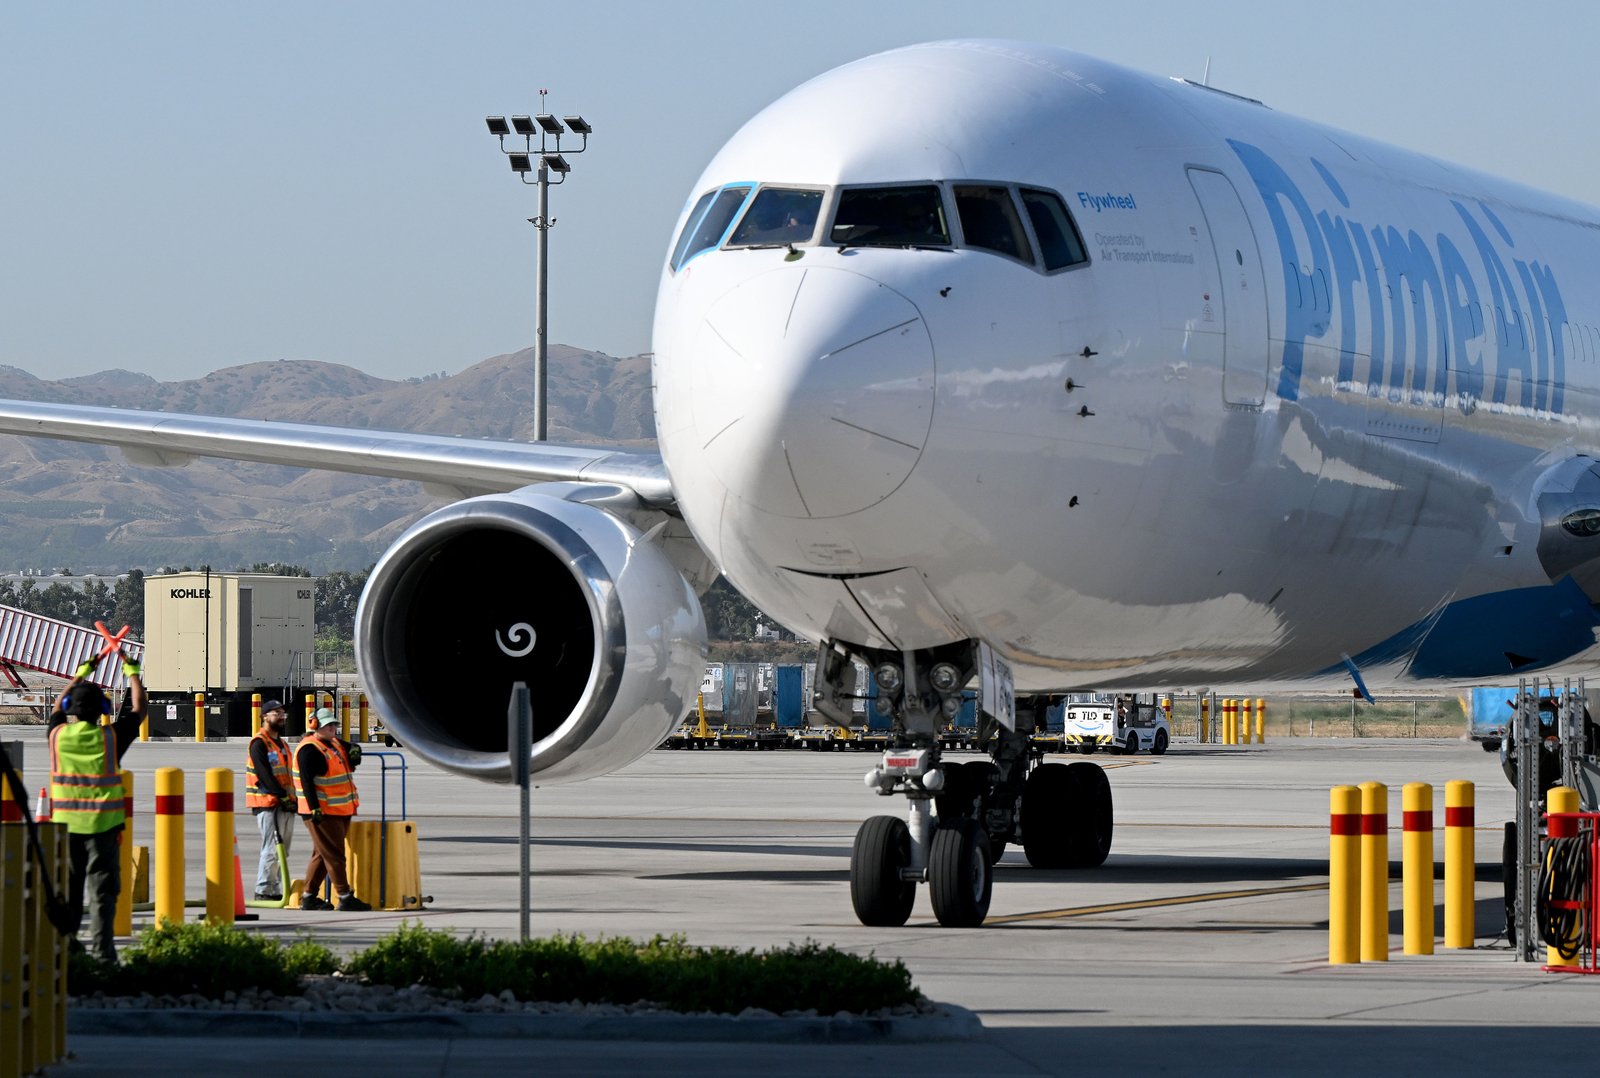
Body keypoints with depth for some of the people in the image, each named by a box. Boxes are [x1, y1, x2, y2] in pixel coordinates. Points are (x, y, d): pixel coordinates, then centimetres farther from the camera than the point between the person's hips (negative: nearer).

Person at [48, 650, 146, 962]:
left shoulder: (58, 735, -1)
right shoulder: (110, 738, -7)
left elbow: (58, 707, 22)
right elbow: (139, 709, 7)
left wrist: (82, 673, 30)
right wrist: (131, 670, 17)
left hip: (66, 825, 2)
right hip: (102, 824, -2)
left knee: (67, 891, 9)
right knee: (102, 890, -2)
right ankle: (101, 950, -7)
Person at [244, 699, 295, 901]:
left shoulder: (282, 744, 21)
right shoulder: (259, 744, -8)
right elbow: (265, 774, -17)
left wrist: (292, 798, 7)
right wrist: (283, 796, -20)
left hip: (285, 804, 9)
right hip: (267, 803, -9)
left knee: (282, 850, 10)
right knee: (272, 848, -11)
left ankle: (275, 891, 14)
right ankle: (263, 891, -8)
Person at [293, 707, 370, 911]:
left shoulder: (334, 743, 16)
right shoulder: (309, 750, -13)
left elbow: (349, 748, 35)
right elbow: (307, 781, -19)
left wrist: (354, 751, 9)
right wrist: (314, 809, -24)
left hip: (340, 811, 10)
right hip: (322, 813, -10)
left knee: (322, 855, 13)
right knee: (333, 855, -7)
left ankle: (309, 897, 19)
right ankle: (345, 898, -5)